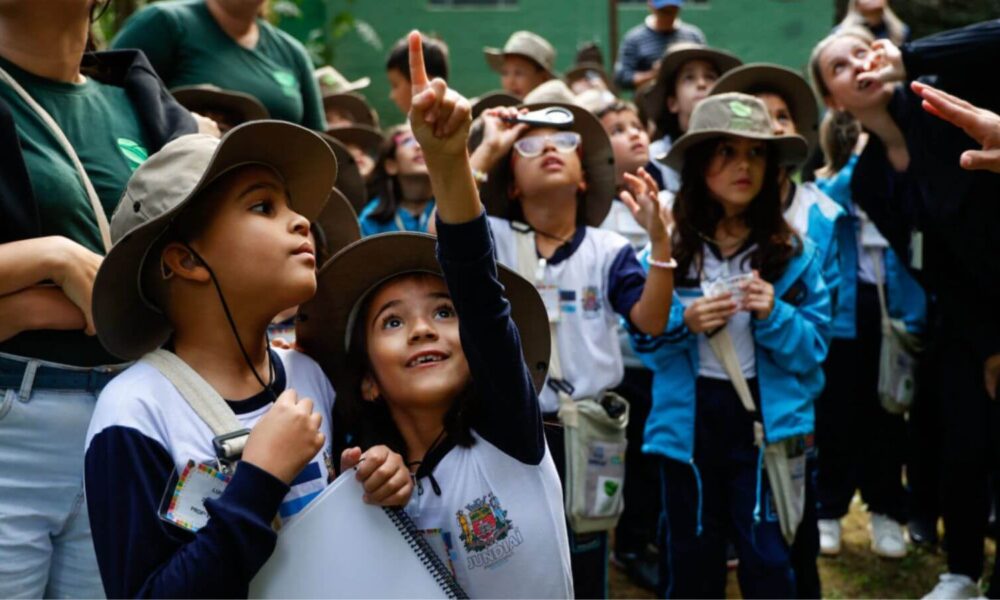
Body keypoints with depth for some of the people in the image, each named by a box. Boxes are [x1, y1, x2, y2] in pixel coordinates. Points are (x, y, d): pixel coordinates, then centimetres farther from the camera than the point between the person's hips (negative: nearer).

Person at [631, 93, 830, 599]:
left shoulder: (793, 252, -2)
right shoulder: (668, 247, -2)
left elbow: (814, 349, -1)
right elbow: (643, 340, 1)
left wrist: (775, 316, -19)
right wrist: (685, 323, -18)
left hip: (766, 420, -1)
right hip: (688, 420, 1)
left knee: (768, 558, 2)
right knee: (690, 555, 14)